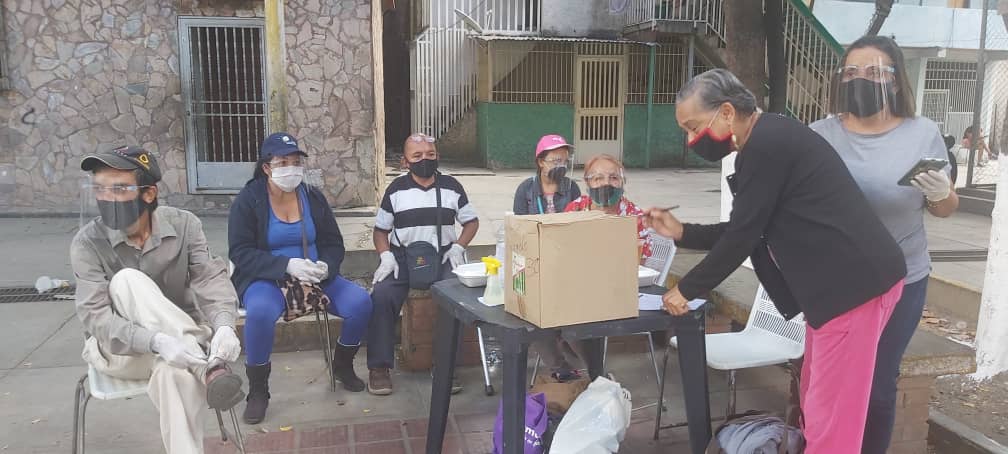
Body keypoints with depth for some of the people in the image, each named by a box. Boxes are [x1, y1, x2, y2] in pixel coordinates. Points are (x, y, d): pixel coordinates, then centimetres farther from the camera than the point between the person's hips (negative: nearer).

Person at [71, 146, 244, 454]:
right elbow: (95, 317, -22)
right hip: (118, 348, 0)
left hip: (182, 340, 0)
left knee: (175, 371, -38)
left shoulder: (183, 224, -8)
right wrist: (156, 342, -40)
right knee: (127, 280, -30)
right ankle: (208, 370, -37)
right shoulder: (88, 242, -13)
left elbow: (211, 278, -16)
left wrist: (223, 326, -38)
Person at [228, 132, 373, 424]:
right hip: (266, 279, -3)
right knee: (260, 312, -38)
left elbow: (334, 244, 7)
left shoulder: (313, 197, 5)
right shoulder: (248, 200, -5)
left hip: (315, 278, 4)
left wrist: (325, 266, -18)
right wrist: (286, 265, -26)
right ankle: (257, 391, -14)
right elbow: (240, 252, -11)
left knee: (361, 302, -19)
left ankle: (342, 366, 10)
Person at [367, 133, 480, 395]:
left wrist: (458, 247, -3)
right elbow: (381, 229, 11)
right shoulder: (396, 190, 6)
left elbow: (471, 221, 15)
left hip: (442, 256, 0)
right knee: (382, 295, -28)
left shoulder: (451, 187, 7)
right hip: (403, 256, 0)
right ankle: (379, 366, -16)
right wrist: (386, 255, -8)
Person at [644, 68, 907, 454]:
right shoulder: (767, 140, 14)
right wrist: (682, 233, 11)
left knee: (829, 414, -2)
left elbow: (743, 235, -16)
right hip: (842, 280, 10)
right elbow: (747, 231, 18)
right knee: (816, 401, 18)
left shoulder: (767, 144, -17)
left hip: (855, 283, -10)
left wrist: (687, 289, -5)